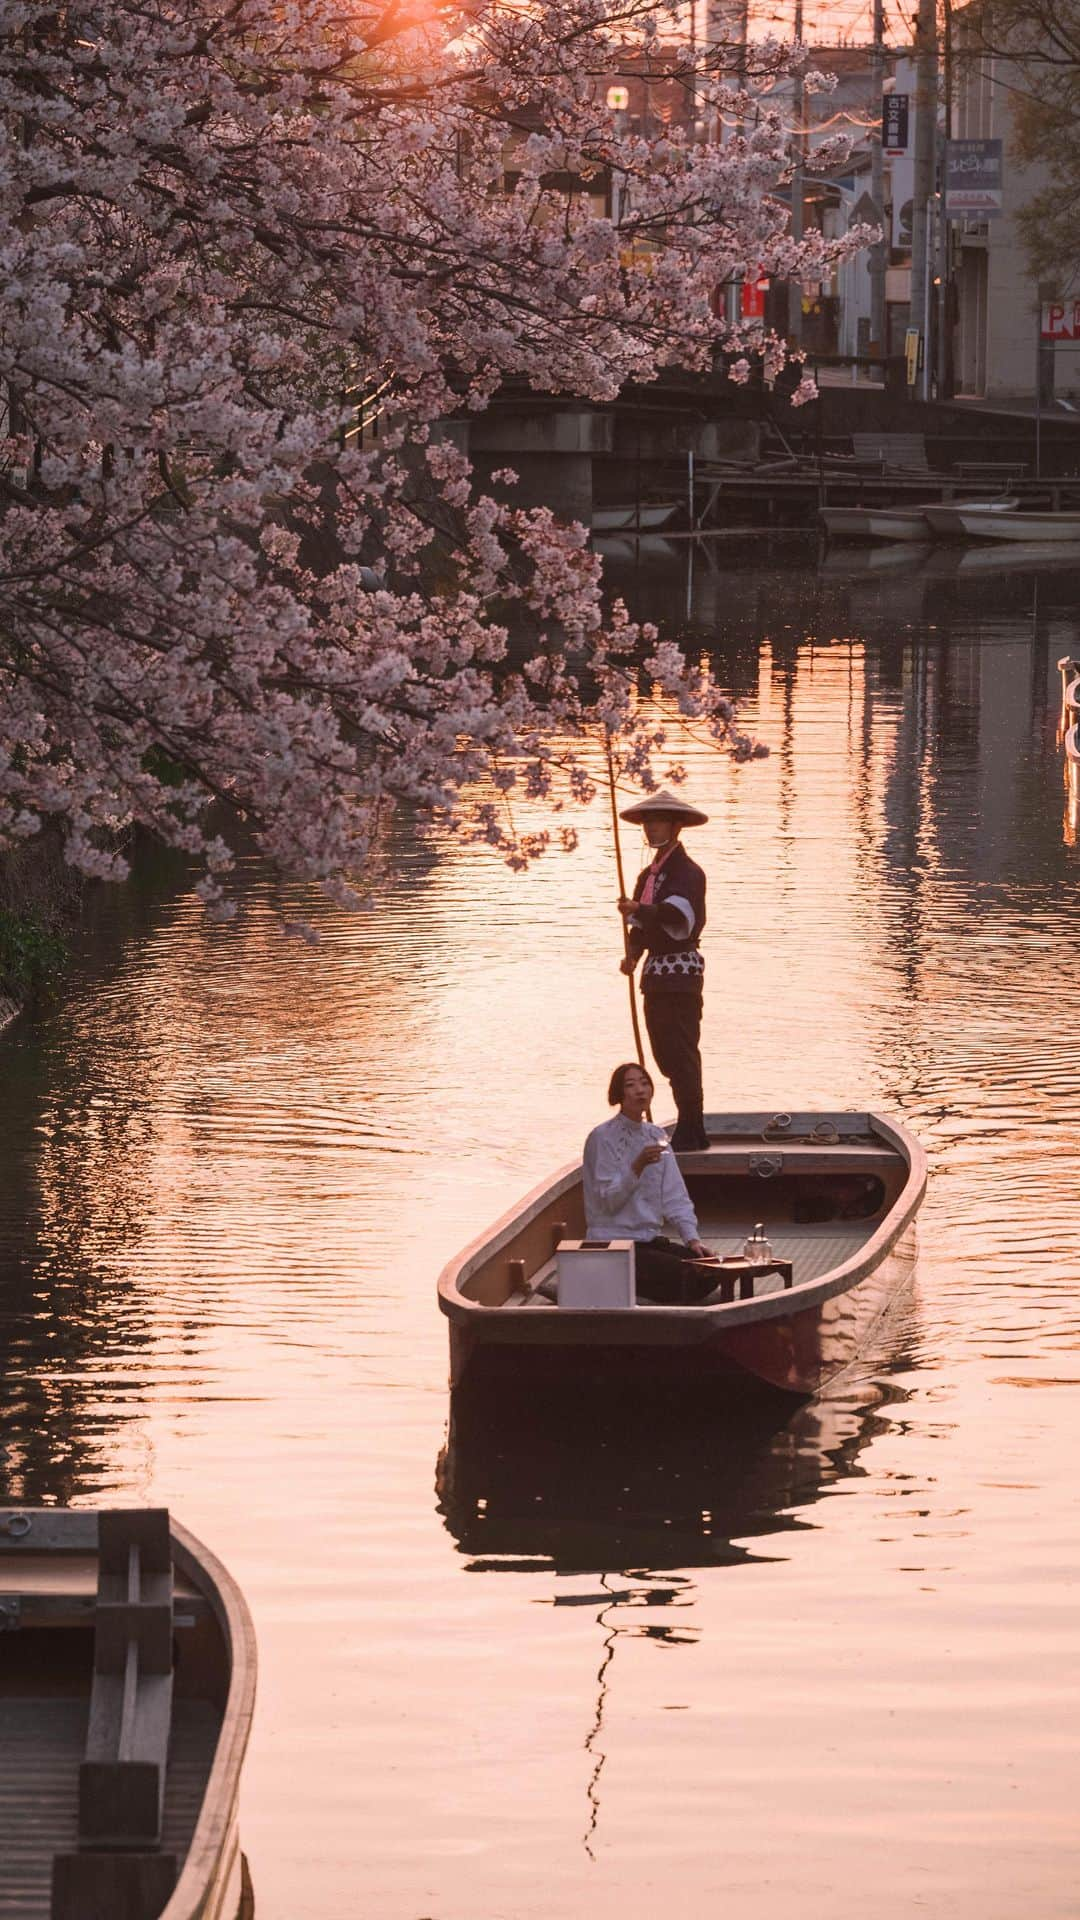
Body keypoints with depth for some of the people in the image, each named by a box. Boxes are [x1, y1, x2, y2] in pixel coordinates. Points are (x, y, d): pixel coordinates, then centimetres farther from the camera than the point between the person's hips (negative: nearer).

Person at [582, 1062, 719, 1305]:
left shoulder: (656, 1136, 13)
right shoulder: (602, 1137, -8)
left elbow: (675, 1196, 9)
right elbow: (608, 1201, -15)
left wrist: (692, 1238, -5)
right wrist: (638, 1167, -28)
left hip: (651, 1239, 7)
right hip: (614, 1243, -7)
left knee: (709, 1271, -15)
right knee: (684, 1274, -27)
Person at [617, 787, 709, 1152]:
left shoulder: (687, 872, -10)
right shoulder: (649, 874, 19)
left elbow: (675, 912, -27)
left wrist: (638, 910, -42)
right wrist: (633, 954, -1)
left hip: (681, 972, -9)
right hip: (656, 972, 9)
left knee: (681, 1053, -11)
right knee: (665, 1052, 11)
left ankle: (690, 1132, -9)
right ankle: (691, 1131, 19)